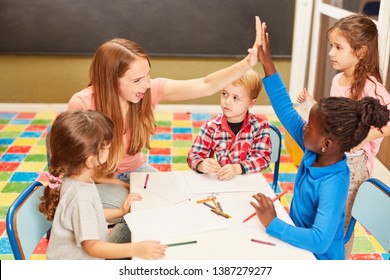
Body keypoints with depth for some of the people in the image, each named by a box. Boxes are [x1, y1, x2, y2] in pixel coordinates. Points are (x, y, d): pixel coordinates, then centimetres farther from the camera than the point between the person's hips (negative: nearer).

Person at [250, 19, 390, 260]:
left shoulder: (333, 184, -31)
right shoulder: (314, 153, -11)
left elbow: (319, 240, -39)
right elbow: (286, 112, -8)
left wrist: (273, 224, -33)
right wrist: (268, 65, -11)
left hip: (318, 257, -6)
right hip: (300, 244, 6)